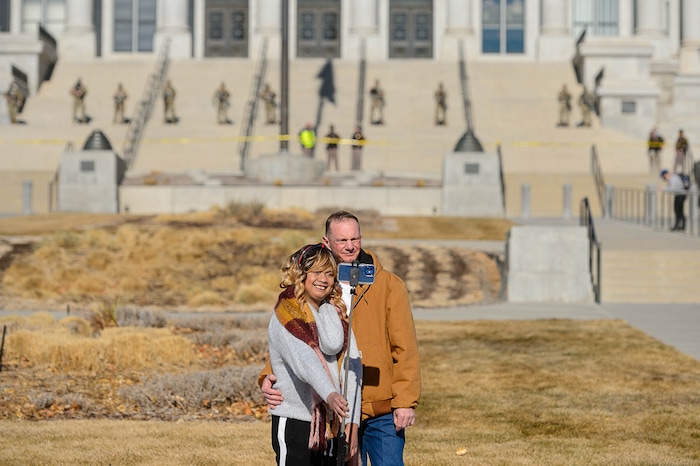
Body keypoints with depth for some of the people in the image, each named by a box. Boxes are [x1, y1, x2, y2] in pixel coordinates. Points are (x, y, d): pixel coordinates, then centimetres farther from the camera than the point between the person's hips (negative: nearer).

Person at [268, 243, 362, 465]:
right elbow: (304, 360, -25)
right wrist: (330, 395, -42)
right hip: (295, 423, -6)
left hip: (332, 424, 6)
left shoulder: (336, 313, 12)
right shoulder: (286, 315, -7)